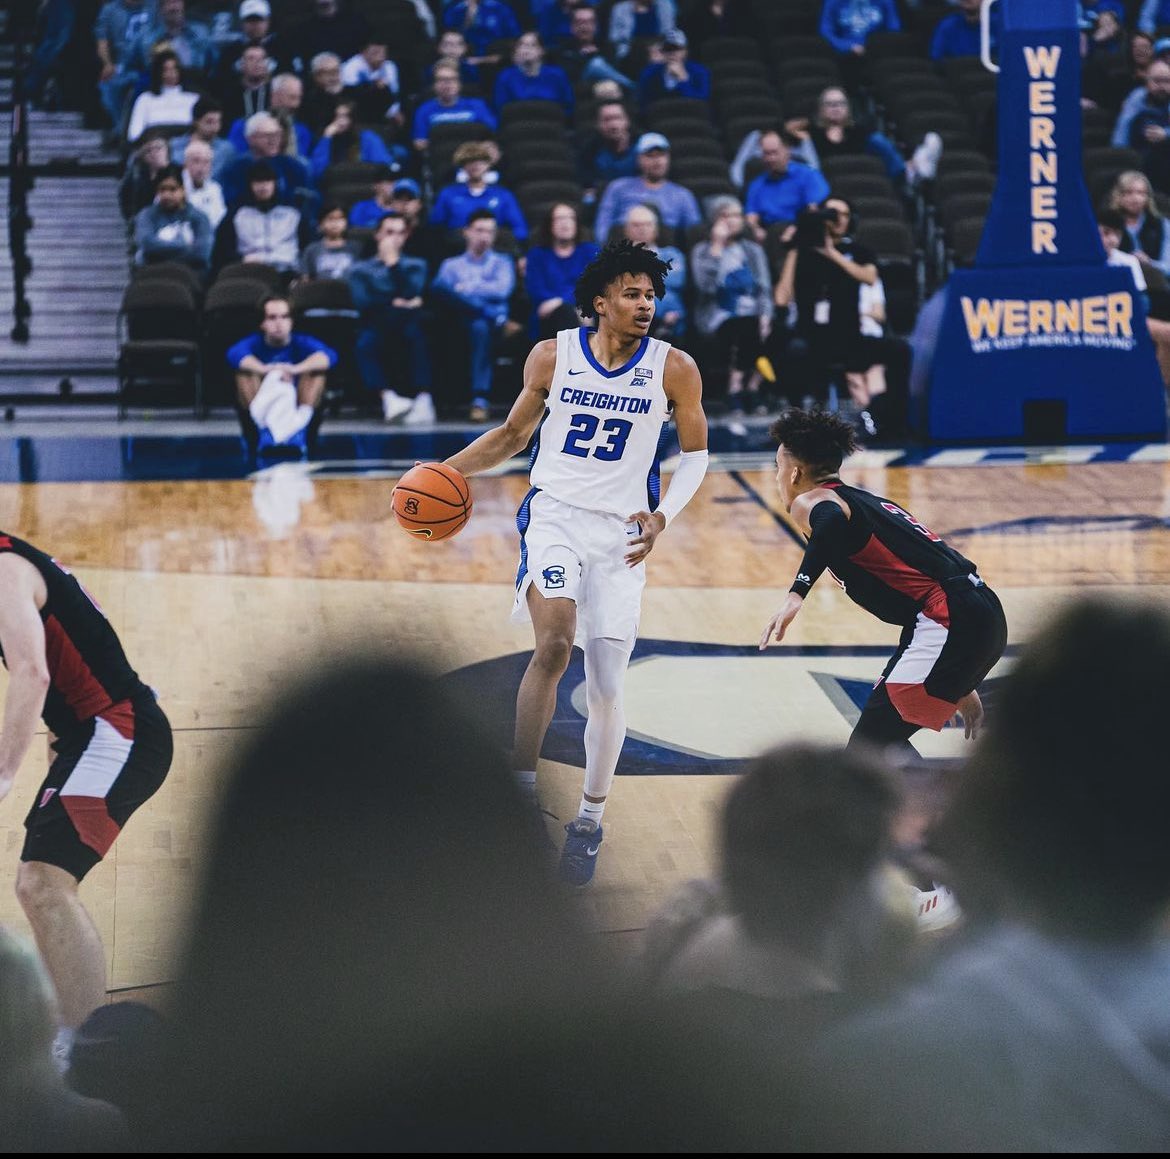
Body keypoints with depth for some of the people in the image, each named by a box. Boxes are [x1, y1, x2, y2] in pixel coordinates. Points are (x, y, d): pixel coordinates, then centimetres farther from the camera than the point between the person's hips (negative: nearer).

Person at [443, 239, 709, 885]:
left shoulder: (674, 369, -4)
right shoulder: (553, 356, -2)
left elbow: (695, 455, 6)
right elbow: (513, 434, 13)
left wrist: (663, 515, -11)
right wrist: (448, 470, 0)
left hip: (621, 531, 1)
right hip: (554, 512, -1)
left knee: (606, 691, 1)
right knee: (554, 643, -28)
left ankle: (590, 819, 21)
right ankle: (520, 785, -17)